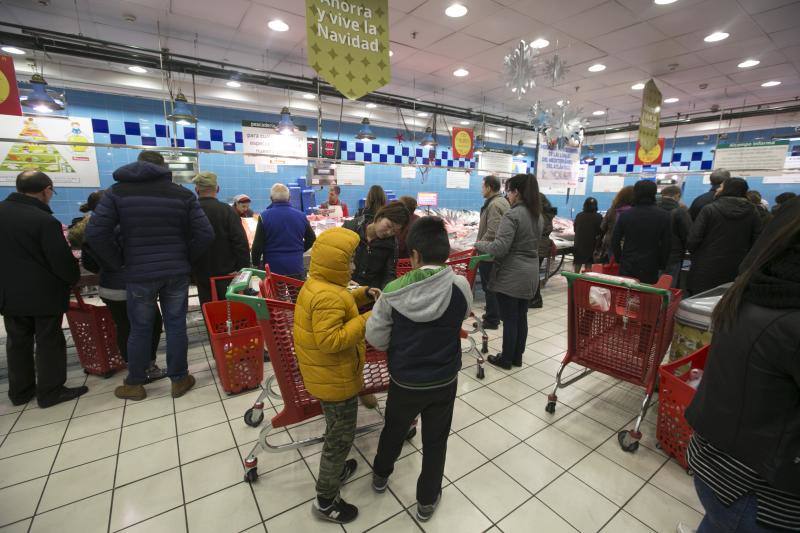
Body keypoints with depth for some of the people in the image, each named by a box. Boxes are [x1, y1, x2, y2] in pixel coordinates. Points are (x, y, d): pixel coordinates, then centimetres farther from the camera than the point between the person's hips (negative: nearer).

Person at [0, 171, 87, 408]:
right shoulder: (45, 221, -20)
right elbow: (62, 260, -19)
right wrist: (73, 277, 0)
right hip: (44, 294, -7)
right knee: (49, 343, 4)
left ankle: (19, 391, 28)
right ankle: (50, 392, 13)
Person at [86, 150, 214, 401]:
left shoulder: (118, 191, 1)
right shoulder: (182, 193, 2)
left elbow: (95, 233, -7)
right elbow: (205, 233, -5)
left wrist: (119, 263, 5)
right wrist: (186, 259, 6)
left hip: (139, 274, 0)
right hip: (177, 272, 0)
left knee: (140, 329, 11)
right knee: (176, 326, 7)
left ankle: (134, 385, 25)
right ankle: (179, 379, 18)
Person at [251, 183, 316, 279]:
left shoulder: (264, 216, -9)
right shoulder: (301, 215, -1)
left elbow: (257, 245, -7)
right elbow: (311, 238, 12)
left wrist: (255, 264, 9)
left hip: (273, 267, -2)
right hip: (296, 268, 2)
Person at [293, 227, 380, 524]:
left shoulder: (317, 284, 1)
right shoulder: (328, 296, -31)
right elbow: (330, 340, -34)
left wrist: (362, 295, 0)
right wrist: (366, 320, -30)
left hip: (327, 374, 10)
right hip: (336, 379, -10)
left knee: (336, 430, 30)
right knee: (341, 438, 10)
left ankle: (336, 470, 52)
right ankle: (326, 501, 30)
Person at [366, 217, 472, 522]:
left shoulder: (393, 291, -21)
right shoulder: (460, 287, -19)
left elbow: (375, 338, -11)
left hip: (404, 381, 0)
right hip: (444, 381, 0)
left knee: (394, 430, 27)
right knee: (435, 441, 22)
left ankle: (381, 476, 54)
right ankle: (427, 500, 43)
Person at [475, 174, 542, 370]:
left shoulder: (512, 215, -18)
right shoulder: (538, 216, 10)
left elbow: (499, 248, -24)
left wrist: (478, 245, -7)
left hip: (511, 275, -8)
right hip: (530, 274, 8)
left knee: (509, 319, 3)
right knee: (521, 317, 15)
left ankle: (506, 359, 18)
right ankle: (517, 357, 28)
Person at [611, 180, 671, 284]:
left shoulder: (625, 215, -3)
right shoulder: (663, 216, -4)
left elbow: (615, 241, 1)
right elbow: (666, 244, 0)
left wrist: (619, 259, 13)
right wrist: (662, 266, 11)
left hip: (627, 267, 1)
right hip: (650, 268, -1)